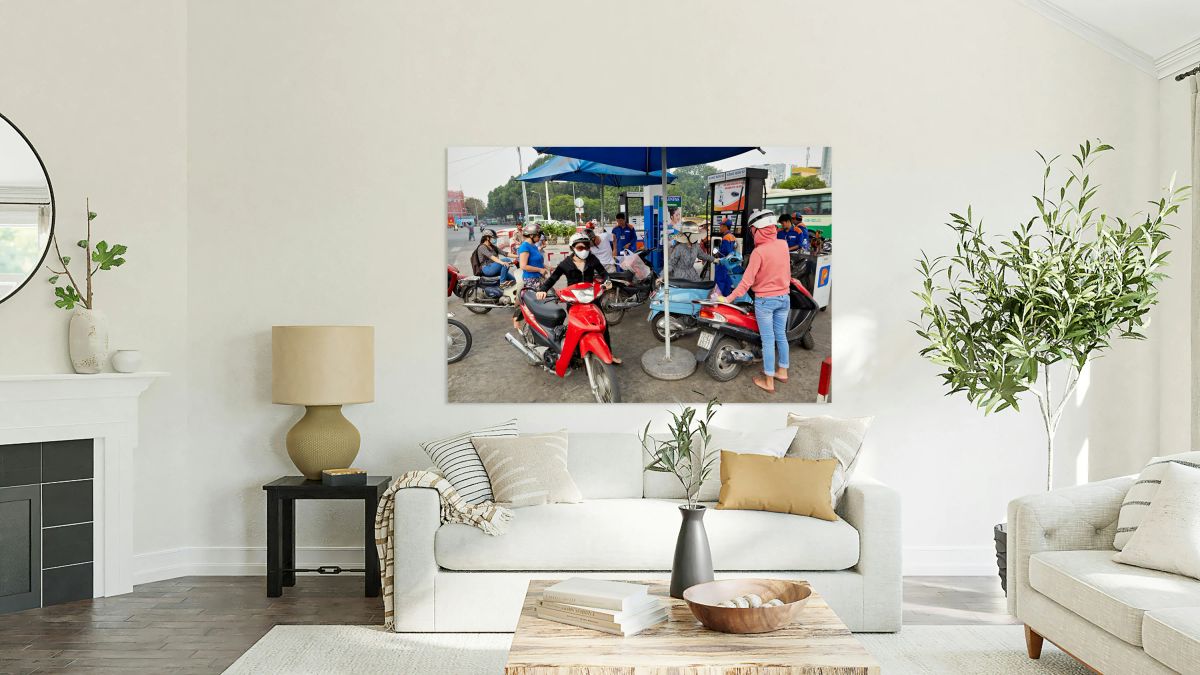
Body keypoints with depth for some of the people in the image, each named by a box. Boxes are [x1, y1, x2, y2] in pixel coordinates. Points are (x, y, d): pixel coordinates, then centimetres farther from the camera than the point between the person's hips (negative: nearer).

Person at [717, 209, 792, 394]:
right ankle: (782, 371, 33)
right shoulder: (783, 244, -4)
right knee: (781, 335, 18)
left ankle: (768, 382, 10)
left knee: (768, 340, 2)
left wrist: (729, 298, -15)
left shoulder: (758, 252, -21)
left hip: (765, 300, -6)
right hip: (784, 297, 6)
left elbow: (747, 280, -21)